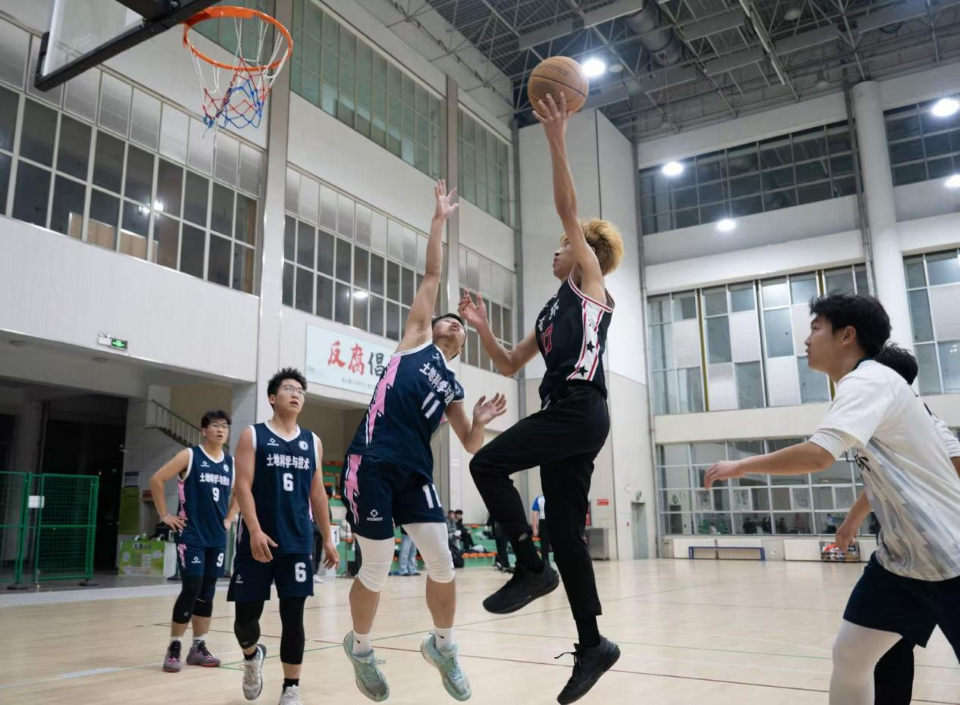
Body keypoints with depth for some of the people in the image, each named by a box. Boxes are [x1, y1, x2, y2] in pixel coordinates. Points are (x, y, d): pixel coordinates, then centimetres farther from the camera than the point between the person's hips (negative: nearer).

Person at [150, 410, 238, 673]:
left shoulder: (231, 463, 8)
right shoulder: (189, 456, -7)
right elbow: (156, 480, -9)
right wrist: (165, 515, -9)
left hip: (217, 538, 5)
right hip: (191, 536, -5)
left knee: (207, 593, 9)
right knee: (191, 589, -9)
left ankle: (198, 648, 19)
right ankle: (174, 648, 5)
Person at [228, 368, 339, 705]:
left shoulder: (312, 442, 10)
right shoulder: (253, 435, 0)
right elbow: (243, 487, -8)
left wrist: (327, 538, 10)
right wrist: (255, 531, -19)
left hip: (297, 543, 3)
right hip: (258, 539, -2)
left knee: (293, 616, 2)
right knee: (247, 613, 4)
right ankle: (252, 655, 37)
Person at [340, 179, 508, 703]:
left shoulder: (453, 388, 21)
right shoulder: (417, 339, 11)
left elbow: (471, 446, 19)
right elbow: (432, 274, 9)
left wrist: (481, 421, -1)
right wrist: (440, 219, 12)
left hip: (415, 470, 5)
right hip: (372, 463, -5)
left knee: (442, 564, 1)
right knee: (377, 569, 1)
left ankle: (442, 645, 27)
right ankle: (360, 646, 28)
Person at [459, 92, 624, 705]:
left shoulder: (591, 282, 6)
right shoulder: (555, 310, 26)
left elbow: (569, 209, -5)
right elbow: (510, 365, 28)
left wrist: (557, 140, -8)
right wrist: (482, 328, 15)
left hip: (581, 409, -9)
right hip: (566, 413, 9)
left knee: (488, 464, -17)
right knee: (566, 528, 6)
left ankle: (532, 568, -8)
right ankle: (592, 645, 13)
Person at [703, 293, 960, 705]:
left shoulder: (868, 381, -19)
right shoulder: (865, 385, 10)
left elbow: (817, 456, -33)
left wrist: (741, 466, -22)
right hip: (899, 557, 9)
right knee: (848, 657, 7)